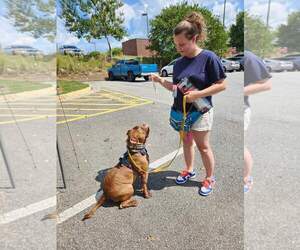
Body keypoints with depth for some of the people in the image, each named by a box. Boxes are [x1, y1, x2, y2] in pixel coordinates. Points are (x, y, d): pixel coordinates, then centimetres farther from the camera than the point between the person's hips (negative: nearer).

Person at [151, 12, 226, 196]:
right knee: (187, 142, 18)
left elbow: (222, 85, -13)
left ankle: (210, 178, 28)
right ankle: (189, 170, 39)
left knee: (203, 147, 7)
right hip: (180, 111, 6)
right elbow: (175, 88, 9)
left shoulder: (208, 57, -14)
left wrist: (198, 94, -23)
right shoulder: (178, 63, 4)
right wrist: (161, 80, -6)